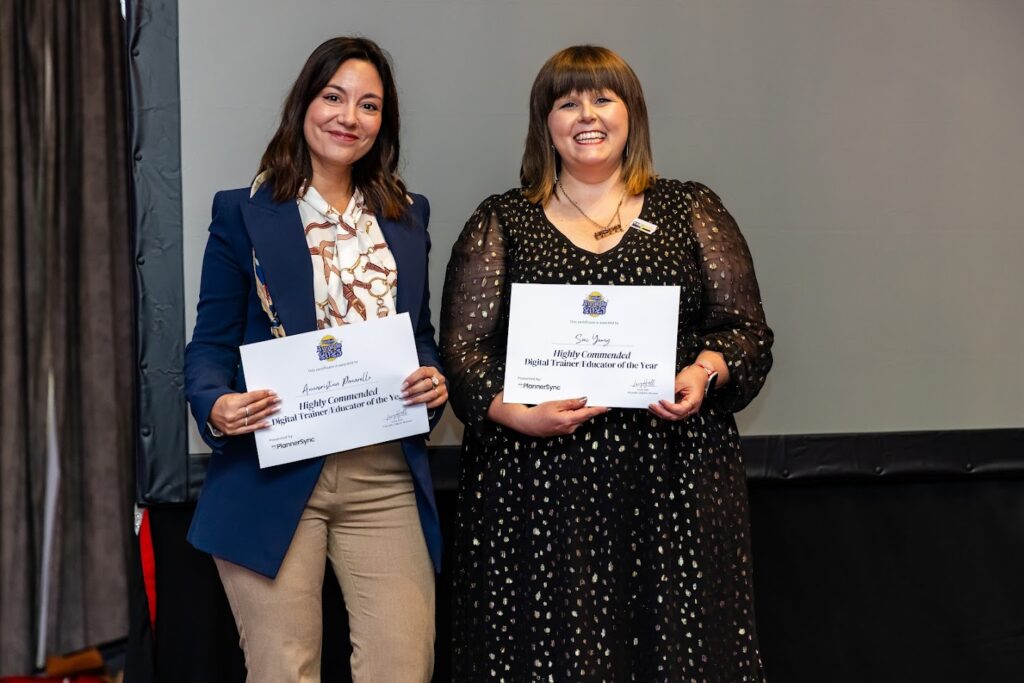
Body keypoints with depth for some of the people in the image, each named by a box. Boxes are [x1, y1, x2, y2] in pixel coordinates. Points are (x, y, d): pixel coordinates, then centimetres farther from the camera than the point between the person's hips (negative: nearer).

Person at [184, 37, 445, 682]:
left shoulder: (408, 216, 14)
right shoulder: (244, 213, 3)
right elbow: (209, 344, 3)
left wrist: (434, 380, -2)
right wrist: (216, 405, -17)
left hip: (387, 481, 3)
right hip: (274, 481, -3)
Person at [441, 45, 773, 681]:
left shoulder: (692, 210, 11)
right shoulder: (501, 222, 10)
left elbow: (747, 330, 9)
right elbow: (463, 347, 3)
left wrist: (705, 372, -11)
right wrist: (514, 412, -14)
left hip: (675, 481, 1)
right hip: (539, 482, 0)